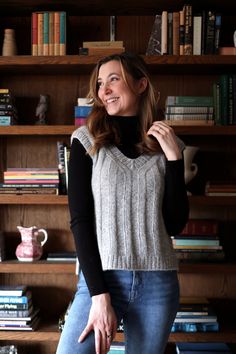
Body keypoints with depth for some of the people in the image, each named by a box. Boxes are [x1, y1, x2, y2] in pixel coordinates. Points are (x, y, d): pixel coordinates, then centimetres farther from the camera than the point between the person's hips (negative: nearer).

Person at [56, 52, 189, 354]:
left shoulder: (167, 145, 7)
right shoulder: (87, 140, 2)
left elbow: (175, 224, 2)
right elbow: (79, 221, -4)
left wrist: (174, 158, -5)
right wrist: (99, 294, -12)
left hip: (159, 283, 2)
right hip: (101, 278, -1)